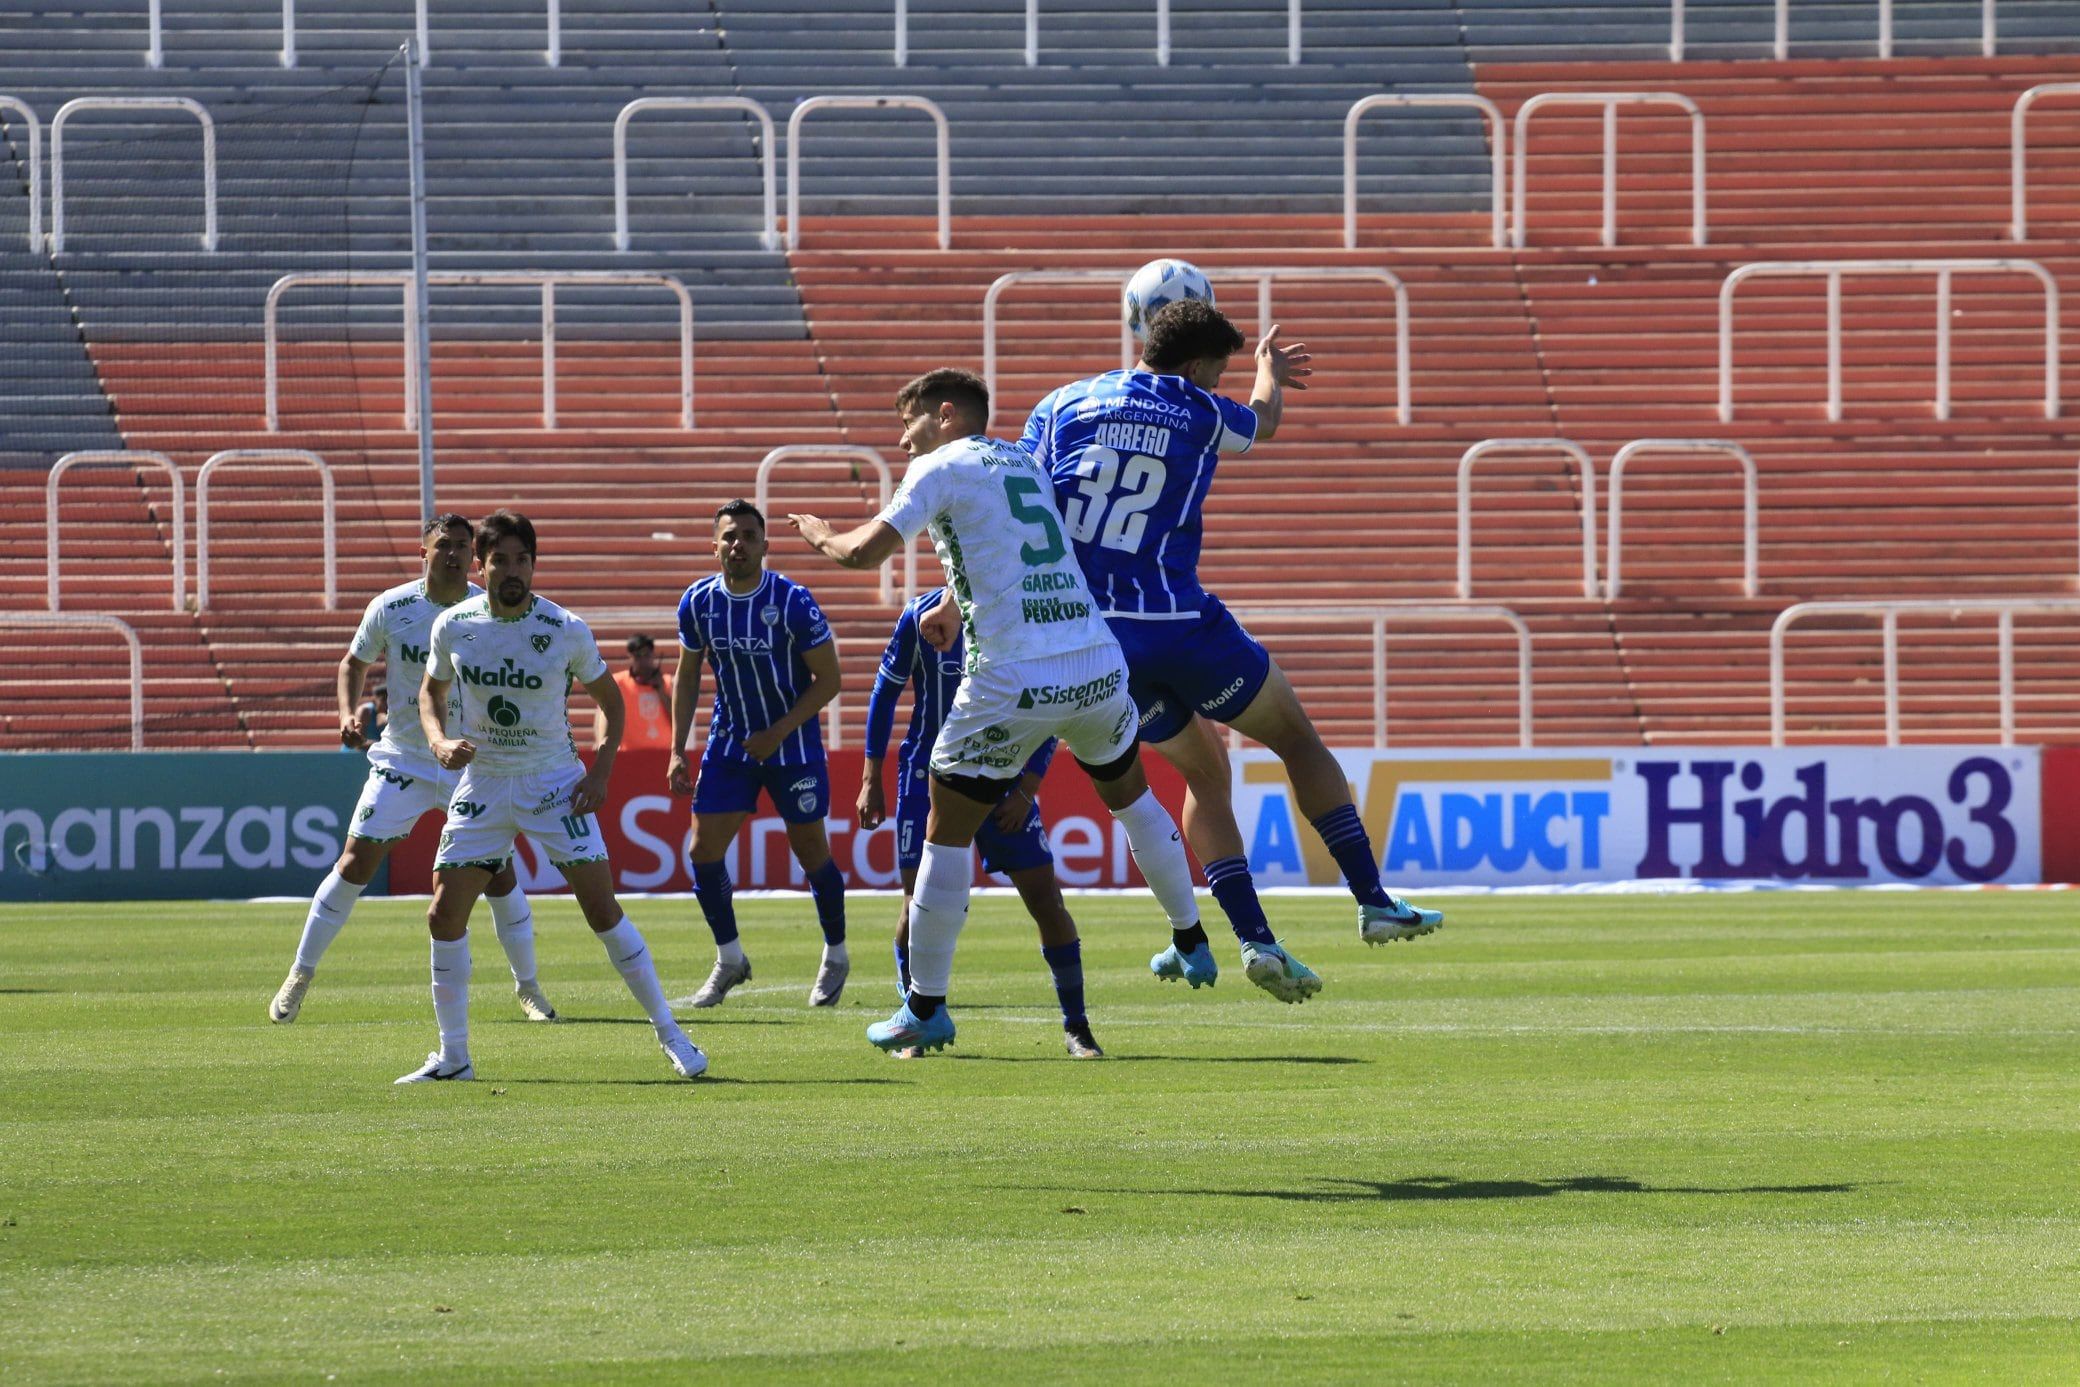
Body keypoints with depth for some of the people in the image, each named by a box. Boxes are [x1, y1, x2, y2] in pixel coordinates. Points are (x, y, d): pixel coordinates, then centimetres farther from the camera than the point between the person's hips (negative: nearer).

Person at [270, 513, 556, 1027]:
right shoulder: (390, 608, -7)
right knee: (356, 862, -5)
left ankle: (528, 988, 15)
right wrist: (349, 714, -8)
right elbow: (353, 663, 9)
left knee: (497, 870, -3)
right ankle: (299, 976, 8)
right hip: (402, 755, 0)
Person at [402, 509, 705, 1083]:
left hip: (554, 783, -2)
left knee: (602, 907, -11)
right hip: (481, 781, 2)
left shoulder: (567, 630, -10)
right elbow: (430, 692, 13)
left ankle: (669, 1033, 2)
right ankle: (453, 1056, 9)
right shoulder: (453, 626, -4)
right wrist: (440, 742, -7)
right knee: (444, 916, -4)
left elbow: (610, 699, 4)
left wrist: (600, 771, -8)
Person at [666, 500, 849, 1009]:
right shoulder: (698, 602, -5)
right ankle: (729, 959, 13)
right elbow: (687, 677, 9)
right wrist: (678, 751, 3)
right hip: (729, 745, 4)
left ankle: (836, 957, 23)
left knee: (811, 851, 3)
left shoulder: (792, 602, -17)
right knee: (704, 852, -4)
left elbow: (827, 680, -11)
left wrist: (778, 734, -18)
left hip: (793, 743, -4)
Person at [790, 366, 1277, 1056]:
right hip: (1098, 667, 6)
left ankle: (925, 1008, 10)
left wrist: (823, 536, 14)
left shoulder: (940, 466, 1)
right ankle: (1192, 942, 38)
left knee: (947, 835, 7)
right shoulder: (1025, 461, 19)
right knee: (1131, 796, 30)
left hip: (1013, 686, -6)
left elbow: (868, 551, -5)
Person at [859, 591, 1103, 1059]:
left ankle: (1076, 1028, 7)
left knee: (1045, 898, -4)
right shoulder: (922, 616, -8)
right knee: (919, 901, -8)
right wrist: (871, 779, 0)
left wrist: (1026, 790, -7)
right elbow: (886, 692, 2)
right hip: (930, 772, -1)